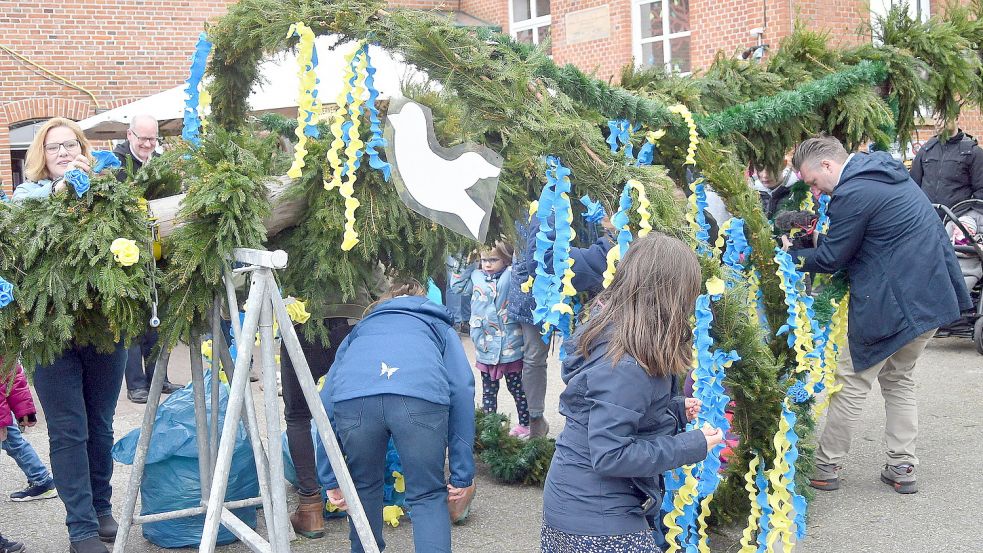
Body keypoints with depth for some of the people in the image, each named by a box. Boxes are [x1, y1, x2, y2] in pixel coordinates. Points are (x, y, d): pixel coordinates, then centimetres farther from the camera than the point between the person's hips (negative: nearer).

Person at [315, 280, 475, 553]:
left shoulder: (361, 328, 42)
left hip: (353, 398, 2)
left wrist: (331, 479, 36)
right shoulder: (440, 326, 36)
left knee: (364, 488, 27)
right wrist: (463, 473, 18)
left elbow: (327, 401, 34)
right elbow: (462, 391, 19)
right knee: (429, 497, 15)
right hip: (422, 396, -2)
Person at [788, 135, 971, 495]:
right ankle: (902, 469, 22)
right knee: (899, 380, 20)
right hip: (932, 297, 10)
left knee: (853, 383, 4)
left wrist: (794, 255, 5)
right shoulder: (885, 170, 12)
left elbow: (830, 259, -11)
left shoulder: (852, 194, -19)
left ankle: (825, 467, 15)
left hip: (891, 305, -9)